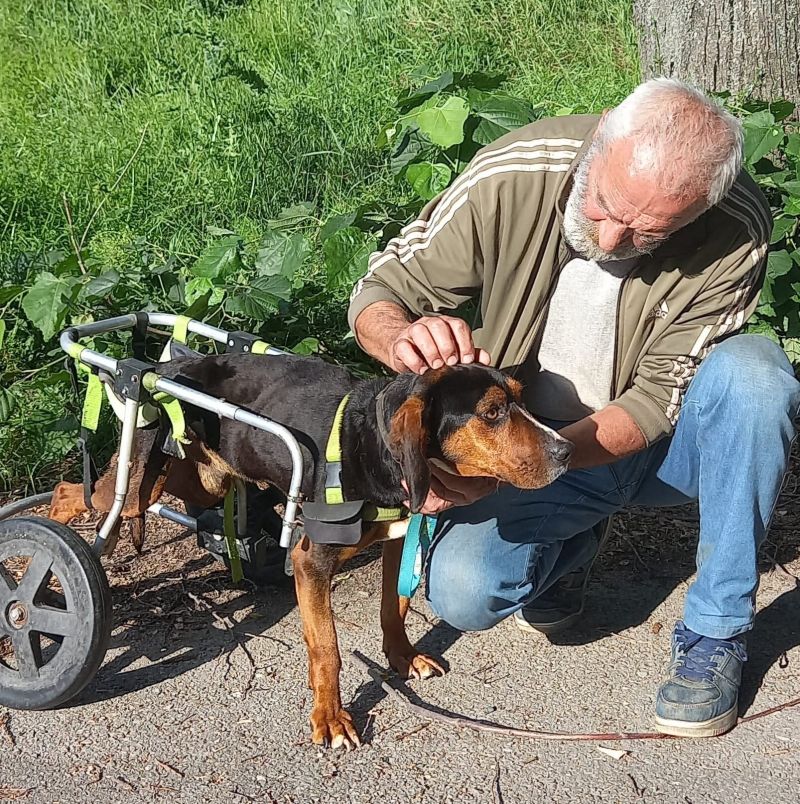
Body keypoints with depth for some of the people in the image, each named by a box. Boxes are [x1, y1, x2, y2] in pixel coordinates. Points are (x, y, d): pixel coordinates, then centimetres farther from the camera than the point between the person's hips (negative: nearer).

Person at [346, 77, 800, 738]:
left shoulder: (736, 229, -25)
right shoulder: (510, 177, -23)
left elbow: (659, 399, -22)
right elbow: (379, 292, -13)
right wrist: (407, 340, -39)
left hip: (659, 443, 0)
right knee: (463, 592, -25)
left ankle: (716, 631, -16)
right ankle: (571, 543, 12)